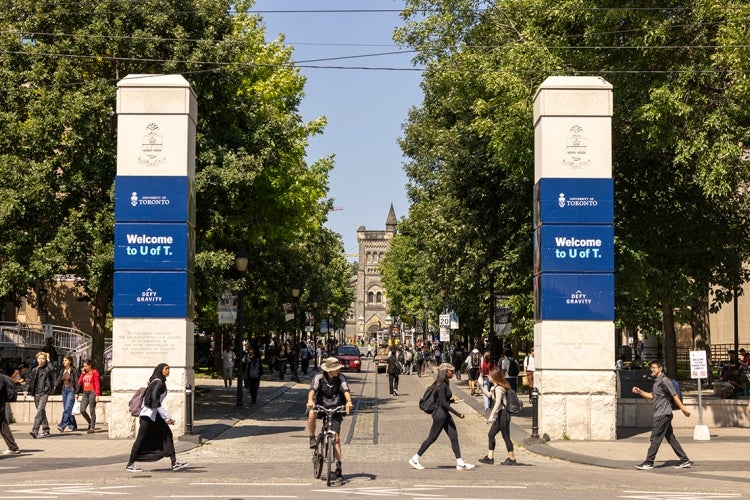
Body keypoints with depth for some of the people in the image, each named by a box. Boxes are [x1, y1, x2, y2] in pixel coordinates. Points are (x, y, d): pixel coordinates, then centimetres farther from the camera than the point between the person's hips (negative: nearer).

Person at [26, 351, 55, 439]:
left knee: (40, 410, -17)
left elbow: (51, 370, -25)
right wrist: (27, 390, 6)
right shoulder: (34, 370, 14)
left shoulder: (47, 369, -1)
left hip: (44, 393, -6)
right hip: (36, 393, 6)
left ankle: (35, 430, -24)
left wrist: (48, 360, -13)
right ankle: (46, 430, 16)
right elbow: (29, 380, 18)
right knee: (42, 412, 10)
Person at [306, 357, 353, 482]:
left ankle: (338, 468, 3)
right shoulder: (319, 376, -12)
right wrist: (310, 400, -48)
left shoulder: (341, 378, -9)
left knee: (336, 438, -3)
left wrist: (348, 401, -45)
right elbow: (312, 389, -27)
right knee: (312, 414, -37)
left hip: (335, 408, 1)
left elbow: (346, 390, -24)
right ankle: (312, 439, -13)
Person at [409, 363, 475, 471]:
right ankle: (415, 459, 11)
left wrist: (452, 400, 13)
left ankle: (460, 463, 6)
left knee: (454, 437, 5)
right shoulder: (442, 385, -19)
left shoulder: (445, 384, 10)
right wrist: (457, 413, -23)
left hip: (445, 415, 10)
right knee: (432, 438, 0)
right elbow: (443, 403, -24)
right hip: (440, 414, -10)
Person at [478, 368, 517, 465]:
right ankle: (490, 457, 13)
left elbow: (498, 403, -25)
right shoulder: (495, 387, 12)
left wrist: (491, 415, -29)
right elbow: (489, 395, 27)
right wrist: (481, 386, 19)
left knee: (506, 437, -2)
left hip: (503, 414, -10)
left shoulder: (498, 388, -17)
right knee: (491, 434, 10)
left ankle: (512, 459, 7)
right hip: (499, 415, 10)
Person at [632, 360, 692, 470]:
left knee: (655, 438, -6)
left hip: (663, 414, -10)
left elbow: (675, 396, -16)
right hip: (660, 414, 10)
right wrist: (640, 391, 12)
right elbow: (652, 395, 25)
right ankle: (685, 460, 14)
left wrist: (683, 409, -16)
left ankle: (649, 463, -2)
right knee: (670, 438, 11)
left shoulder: (664, 381, -14)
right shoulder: (657, 381, 15)